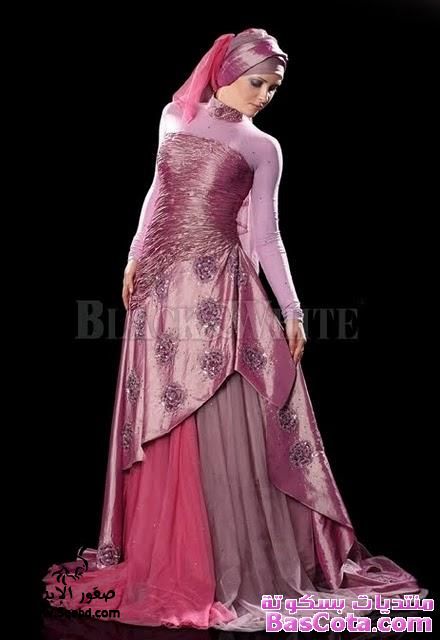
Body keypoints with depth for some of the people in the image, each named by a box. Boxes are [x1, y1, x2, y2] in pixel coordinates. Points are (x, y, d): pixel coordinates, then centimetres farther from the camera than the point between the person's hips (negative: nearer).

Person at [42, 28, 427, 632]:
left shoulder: (262, 147, 6)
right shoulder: (174, 118, 15)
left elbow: (265, 235, 4)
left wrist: (292, 310, -1)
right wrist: (136, 255, 15)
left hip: (219, 285, -3)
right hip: (161, 284, 3)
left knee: (225, 424, -4)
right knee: (159, 427, 7)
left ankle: (237, 560, 9)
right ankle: (166, 557, 22)